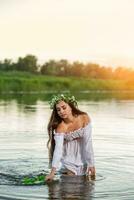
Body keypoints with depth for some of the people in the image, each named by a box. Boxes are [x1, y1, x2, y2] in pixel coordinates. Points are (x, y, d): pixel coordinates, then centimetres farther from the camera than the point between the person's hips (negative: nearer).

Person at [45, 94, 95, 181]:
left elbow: (88, 142, -21)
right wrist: (53, 172, -40)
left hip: (83, 154, 1)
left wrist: (91, 164, -19)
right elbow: (58, 149, -31)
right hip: (68, 157, -1)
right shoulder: (60, 127, -25)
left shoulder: (84, 118, -23)